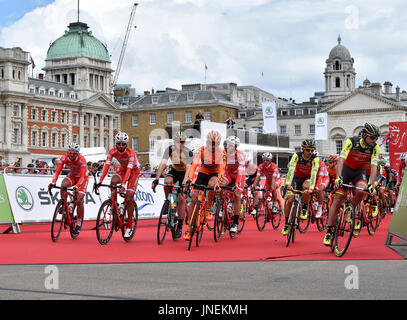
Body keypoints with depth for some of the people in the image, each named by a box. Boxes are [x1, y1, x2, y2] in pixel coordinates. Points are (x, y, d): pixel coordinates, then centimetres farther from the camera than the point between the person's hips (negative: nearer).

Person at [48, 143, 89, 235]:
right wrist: (53, 183, -44)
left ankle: (79, 223, 2)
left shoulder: (82, 160, -33)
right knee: (63, 185, -31)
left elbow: (82, 176, -40)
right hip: (72, 175, 3)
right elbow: (57, 171, -28)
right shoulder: (64, 158, -23)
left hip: (83, 177, -3)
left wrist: (76, 187, -56)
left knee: (79, 200, -14)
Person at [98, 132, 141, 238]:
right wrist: (100, 181, -39)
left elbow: (129, 168, -43)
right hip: (123, 169, 4)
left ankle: (129, 226, -1)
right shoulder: (112, 151, -20)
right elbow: (107, 165, -27)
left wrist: (123, 184, -55)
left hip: (134, 171, -4)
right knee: (113, 182, -31)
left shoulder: (131, 153, -32)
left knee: (128, 199, -12)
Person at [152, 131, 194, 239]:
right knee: (167, 182, -33)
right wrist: (156, 179, -40)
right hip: (174, 171, 2)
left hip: (184, 173, -2)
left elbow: (188, 169, -34)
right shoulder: (170, 149, -21)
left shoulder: (188, 153, -26)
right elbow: (163, 163, -29)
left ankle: (179, 227, -1)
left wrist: (184, 183, -48)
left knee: (181, 199, -10)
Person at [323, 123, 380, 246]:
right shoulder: (351, 142, -25)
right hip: (346, 169, -2)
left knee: (361, 191, -29)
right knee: (338, 199, -10)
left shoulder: (375, 147, -17)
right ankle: (330, 230, -5)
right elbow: (341, 160, -33)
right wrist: (338, 178, -46)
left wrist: (371, 184, -36)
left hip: (360, 172, 2)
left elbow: (374, 167, -23)